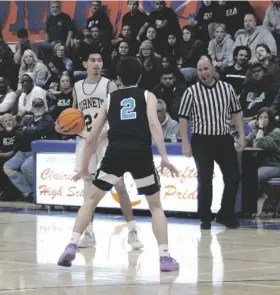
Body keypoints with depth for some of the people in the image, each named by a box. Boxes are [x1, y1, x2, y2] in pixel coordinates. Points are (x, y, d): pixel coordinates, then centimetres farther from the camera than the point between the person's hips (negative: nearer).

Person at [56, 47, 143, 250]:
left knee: (119, 185, -9)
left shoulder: (109, 86, -6)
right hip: (85, 141, 4)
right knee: (88, 187, 7)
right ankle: (89, 233, 13)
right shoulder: (77, 88, 8)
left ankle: (132, 232, -6)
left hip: (106, 141, -4)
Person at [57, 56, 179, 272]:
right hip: (141, 154, -1)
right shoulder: (148, 96, 17)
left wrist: (84, 167, 34)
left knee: (92, 200, 18)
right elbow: (154, 124, -3)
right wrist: (164, 157, -9)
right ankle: (165, 257, 5)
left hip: (115, 153, 1)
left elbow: (92, 138, 24)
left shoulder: (110, 99, 23)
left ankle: (72, 247, 5)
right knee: (156, 206, 15)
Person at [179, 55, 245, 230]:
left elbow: (236, 112, 11)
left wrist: (242, 135, 3)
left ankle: (226, 215, 17)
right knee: (205, 181, 1)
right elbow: (183, 118, -2)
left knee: (233, 178, 2)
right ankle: (205, 218, 12)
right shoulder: (191, 92, -5)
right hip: (202, 141, -3)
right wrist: (185, 144, -7)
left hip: (224, 139, 3)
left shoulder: (227, 88, 4)